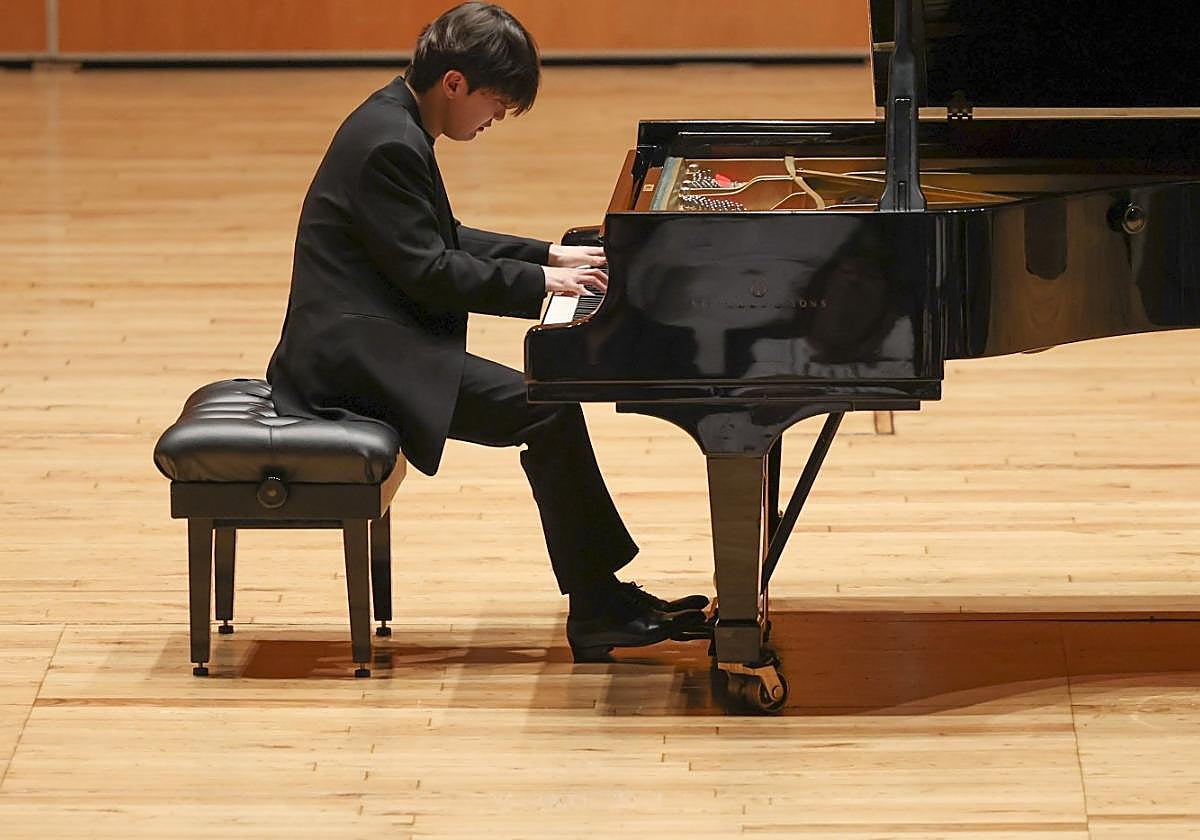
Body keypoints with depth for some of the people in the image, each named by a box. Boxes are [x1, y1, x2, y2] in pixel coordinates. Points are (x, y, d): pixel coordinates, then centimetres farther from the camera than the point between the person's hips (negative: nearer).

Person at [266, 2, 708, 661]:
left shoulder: (399, 123, 14)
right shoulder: (390, 144, -19)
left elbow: (446, 242, 24)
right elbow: (426, 271, -21)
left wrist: (549, 255, 16)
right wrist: (538, 281, -15)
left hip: (367, 344, 11)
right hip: (354, 353, -11)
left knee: (551, 405, 6)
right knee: (548, 414, -17)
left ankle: (605, 598, 6)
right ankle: (597, 613, -9)